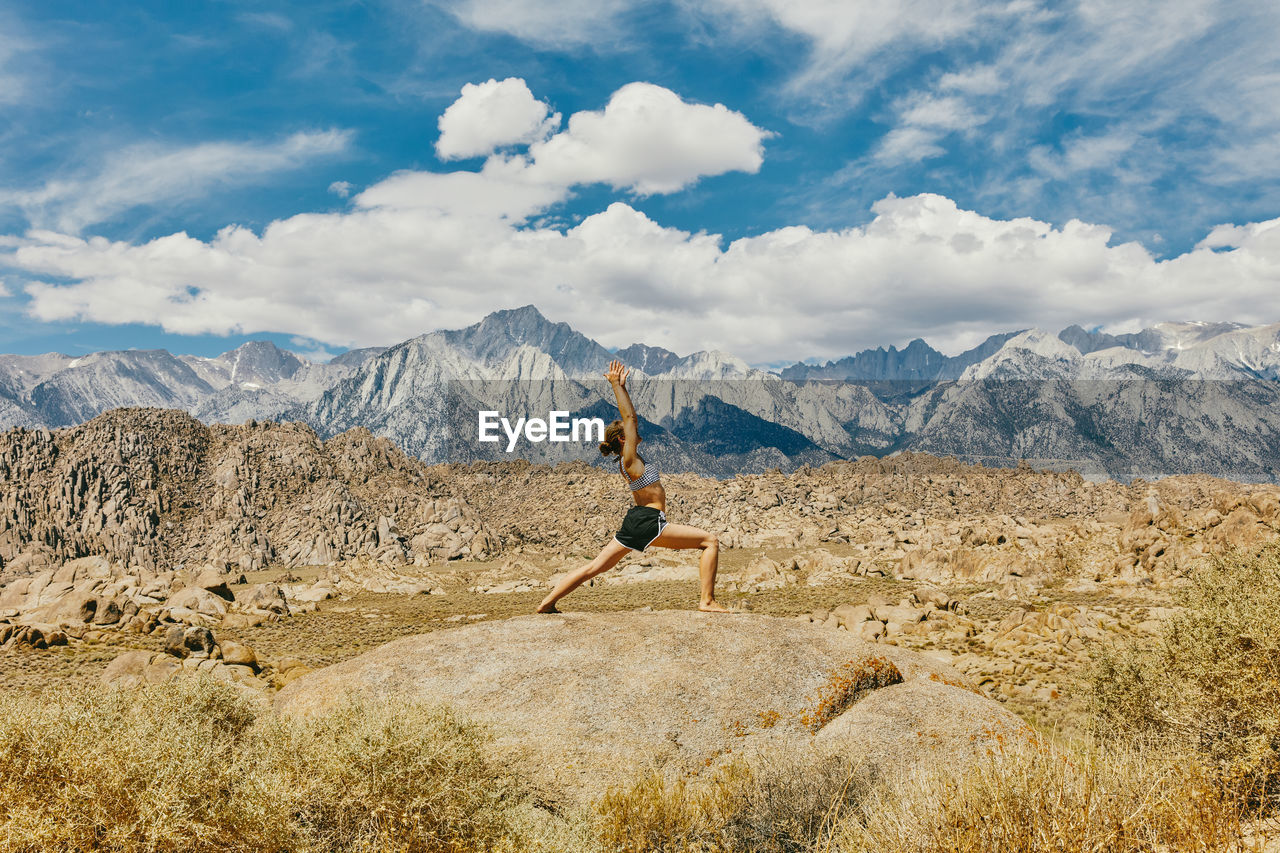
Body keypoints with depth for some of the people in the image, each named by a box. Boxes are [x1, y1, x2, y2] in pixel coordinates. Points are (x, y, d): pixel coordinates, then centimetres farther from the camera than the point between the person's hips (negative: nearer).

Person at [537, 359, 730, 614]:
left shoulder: (627, 457, 13)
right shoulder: (629, 458, -10)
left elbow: (630, 417, 19)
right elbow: (629, 417, -12)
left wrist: (622, 386, 19)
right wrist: (617, 386, -10)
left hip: (636, 522, 10)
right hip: (648, 521, -9)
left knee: (595, 567, 10)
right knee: (711, 541, -7)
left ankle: (547, 603, 10)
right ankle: (707, 600, -11)